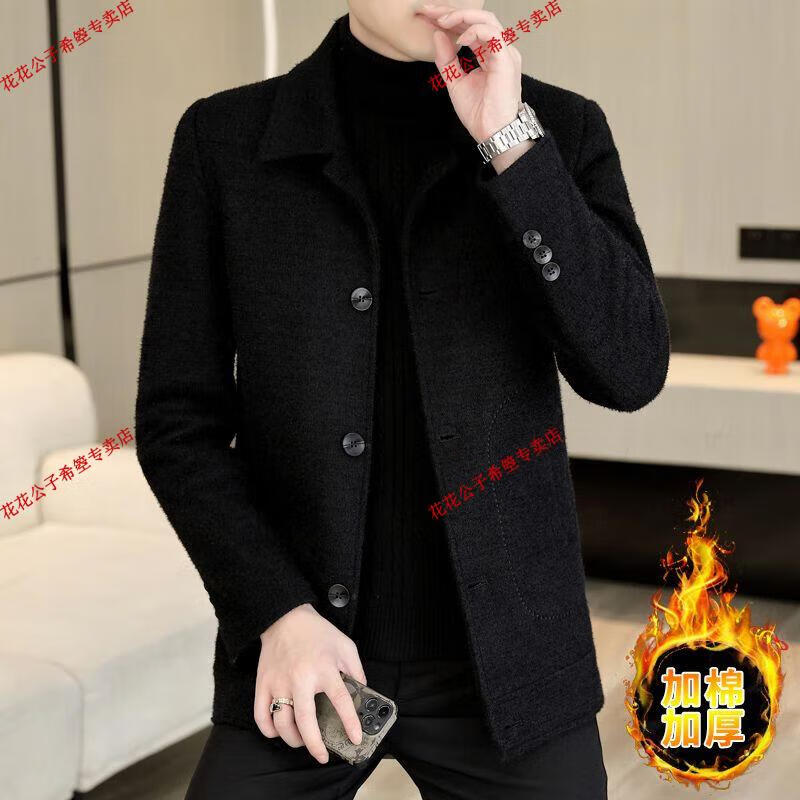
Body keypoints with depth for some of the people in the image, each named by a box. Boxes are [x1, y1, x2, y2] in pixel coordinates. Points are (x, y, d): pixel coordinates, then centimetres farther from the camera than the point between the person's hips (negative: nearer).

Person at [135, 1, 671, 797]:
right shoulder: (226, 136, -1)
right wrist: (279, 612, -11)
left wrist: (513, 144, -17)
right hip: (294, 659, 0)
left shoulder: (561, 127, 0)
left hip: (506, 656, 0)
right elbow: (178, 417, 0)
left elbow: (629, 372, -11)